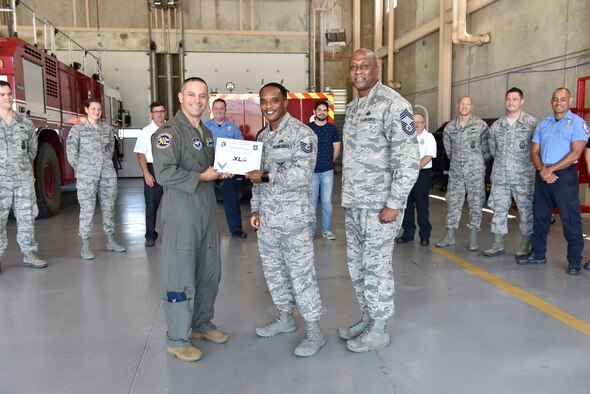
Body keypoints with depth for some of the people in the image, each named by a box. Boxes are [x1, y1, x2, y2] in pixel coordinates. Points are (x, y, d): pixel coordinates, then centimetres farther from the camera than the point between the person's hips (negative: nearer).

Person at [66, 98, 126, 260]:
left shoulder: (108, 129, 10)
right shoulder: (78, 129, 0)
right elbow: (71, 150, 0)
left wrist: (106, 164, 11)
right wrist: (80, 168, 1)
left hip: (108, 174, 4)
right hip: (86, 176, -4)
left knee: (109, 207, 9)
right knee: (87, 209, -4)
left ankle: (110, 241, 19)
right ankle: (85, 246, 1)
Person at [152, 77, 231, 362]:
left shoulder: (206, 133, 16)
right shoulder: (169, 132, -11)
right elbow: (164, 173, -23)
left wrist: (221, 173, 6)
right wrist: (201, 177, -16)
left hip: (208, 213, 8)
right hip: (182, 215, -8)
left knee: (210, 272, 15)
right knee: (181, 279, -2)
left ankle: (202, 324, 33)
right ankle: (176, 340, 12)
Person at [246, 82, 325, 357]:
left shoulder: (302, 134, -11)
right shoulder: (263, 136, 14)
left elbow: (301, 174, -22)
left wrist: (265, 176, -20)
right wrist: (256, 209, 14)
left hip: (294, 218, -8)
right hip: (266, 218, 8)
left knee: (301, 274, -2)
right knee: (273, 270, 16)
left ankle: (314, 331, 11)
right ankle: (285, 318, 34)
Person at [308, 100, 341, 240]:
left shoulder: (333, 128, 4)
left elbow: (337, 150, 8)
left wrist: (327, 161, 8)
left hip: (328, 171, 1)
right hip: (311, 170, 0)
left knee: (327, 202, 4)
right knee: (311, 202, 6)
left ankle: (327, 230, 14)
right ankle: (310, 229, 16)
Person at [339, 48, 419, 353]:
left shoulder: (392, 104, -12)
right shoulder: (352, 107, 15)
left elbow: (409, 159, -17)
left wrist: (394, 204, -19)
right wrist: (347, 195, 16)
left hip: (379, 204, -8)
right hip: (353, 203, 8)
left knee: (376, 267, 2)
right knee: (356, 265, 15)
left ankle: (379, 330, 18)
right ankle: (368, 318, 32)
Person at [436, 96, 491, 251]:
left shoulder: (481, 125, -3)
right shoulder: (449, 127, 5)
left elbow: (486, 147, 3)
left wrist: (479, 162, 9)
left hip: (476, 172, -2)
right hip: (455, 172, 3)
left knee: (476, 204, 0)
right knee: (453, 203, 6)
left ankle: (473, 238, 8)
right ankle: (449, 236, 13)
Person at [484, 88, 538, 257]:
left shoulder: (532, 123, -4)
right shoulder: (496, 126, 9)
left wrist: (526, 165, 2)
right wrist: (502, 164, 15)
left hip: (524, 178, -4)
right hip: (500, 177, 4)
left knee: (526, 210, 2)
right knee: (499, 209, 8)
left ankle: (525, 246, 14)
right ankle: (498, 244, 17)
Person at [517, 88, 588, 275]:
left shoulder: (578, 123, -3)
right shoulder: (543, 124, 14)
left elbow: (575, 154, -12)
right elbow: (534, 151, 10)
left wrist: (551, 169, -14)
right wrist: (542, 170, -8)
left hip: (565, 175, -6)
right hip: (542, 175, 6)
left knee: (570, 219, -3)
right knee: (539, 215, 11)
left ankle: (574, 260, 6)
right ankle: (537, 253, 22)